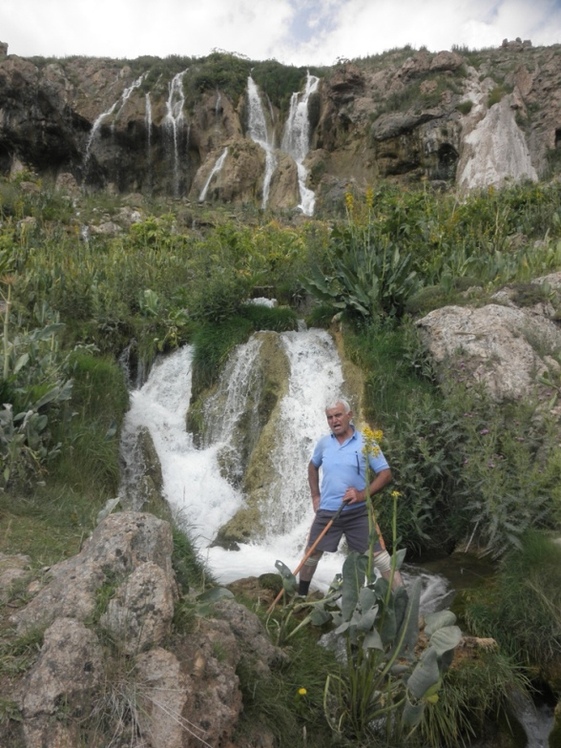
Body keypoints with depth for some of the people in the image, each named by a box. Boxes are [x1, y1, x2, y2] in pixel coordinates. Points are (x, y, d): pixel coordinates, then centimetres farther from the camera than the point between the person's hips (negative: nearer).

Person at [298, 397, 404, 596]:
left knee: (379, 555, -5)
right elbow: (313, 467, 22)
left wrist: (363, 494, -20)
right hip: (327, 512, 4)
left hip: (358, 512, -3)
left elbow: (386, 474, -9)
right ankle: (300, 595, 35)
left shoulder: (365, 442, -8)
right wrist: (315, 496, 13)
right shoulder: (324, 443, 3)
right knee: (311, 554, 14)